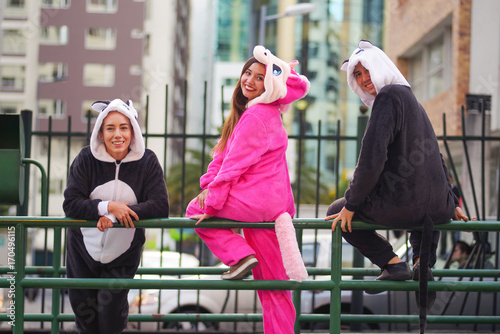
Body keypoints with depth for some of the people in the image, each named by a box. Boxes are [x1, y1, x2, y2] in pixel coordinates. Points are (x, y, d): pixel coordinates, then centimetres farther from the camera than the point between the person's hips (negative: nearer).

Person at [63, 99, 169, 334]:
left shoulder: (147, 161, -10)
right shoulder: (86, 159, -10)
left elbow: (161, 207, -17)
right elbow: (70, 204, -16)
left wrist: (115, 216, -25)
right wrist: (108, 207, -29)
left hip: (123, 254, -1)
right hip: (83, 251, 1)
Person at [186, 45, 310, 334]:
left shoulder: (257, 116, -16)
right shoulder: (256, 110, 14)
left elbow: (235, 163, -16)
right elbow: (225, 152, 13)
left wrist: (212, 203, -11)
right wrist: (210, 184, 2)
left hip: (258, 200, -9)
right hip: (273, 203, 9)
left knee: (196, 210, 8)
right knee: (271, 284, 11)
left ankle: (240, 255, -1)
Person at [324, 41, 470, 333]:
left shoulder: (389, 96, -9)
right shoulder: (413, 100, 19)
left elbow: (372, 158, -17)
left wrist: (351, 204, -8)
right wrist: (451, 201, 31)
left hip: (400, 204, -8)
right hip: (438, 209, 8)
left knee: (337, 212, 15)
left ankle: (391, 262, 1)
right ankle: (424, 261, 20)